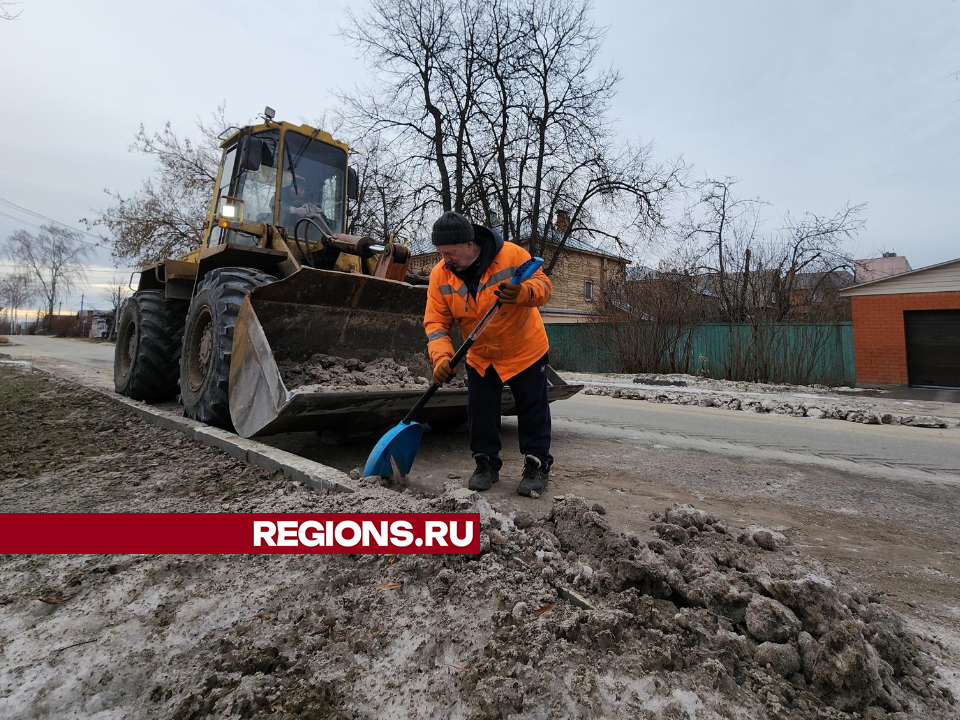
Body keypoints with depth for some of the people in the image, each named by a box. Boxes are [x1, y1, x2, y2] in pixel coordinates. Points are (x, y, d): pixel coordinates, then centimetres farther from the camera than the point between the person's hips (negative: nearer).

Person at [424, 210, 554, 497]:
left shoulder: (511, 255, -23)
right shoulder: (440, 275, -13)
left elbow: (543, 286, -18)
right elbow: (436, 322, -14)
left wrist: (522, 293, -41)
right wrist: (442, 357, -30)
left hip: (525, 351, -3)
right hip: (480, 357, 3)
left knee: (533, 409, 5)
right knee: (480, 410, 8)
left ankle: (537, 465, 20)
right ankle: (486, 463, 26)